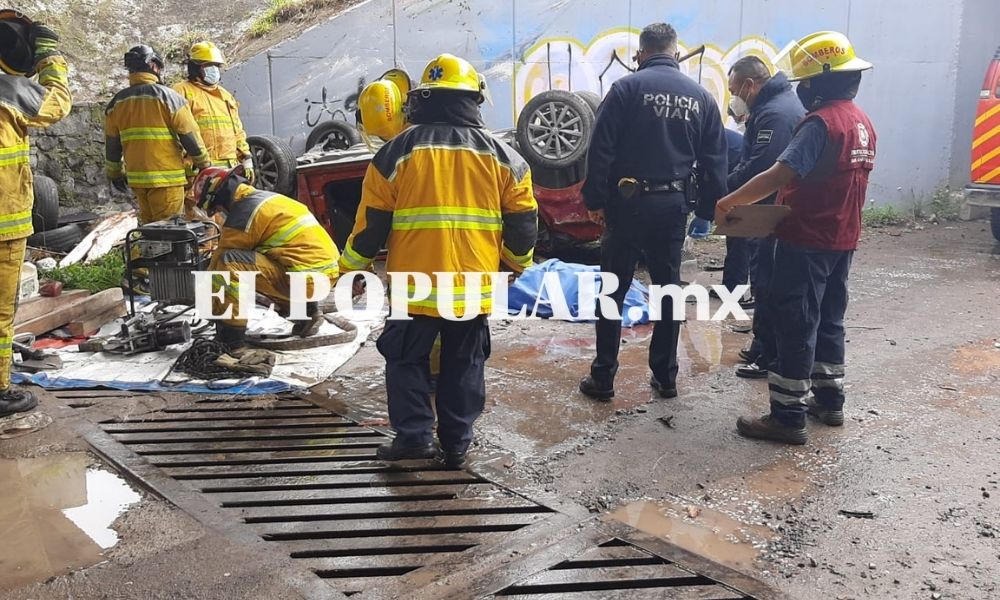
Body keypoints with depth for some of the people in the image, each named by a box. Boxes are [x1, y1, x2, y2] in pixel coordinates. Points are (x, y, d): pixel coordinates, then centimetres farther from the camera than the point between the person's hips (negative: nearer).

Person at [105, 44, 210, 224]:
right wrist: (204, 164, 6)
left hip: (136, 178, 6)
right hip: (167, 178, -6)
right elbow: (190, 136, -8)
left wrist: (115, 173, 26)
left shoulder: (117, 102, 8)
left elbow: (112, 143, 13)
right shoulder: (168, 96, -9)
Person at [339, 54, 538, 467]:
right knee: (464, 366, 15)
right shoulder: (502, 156, 3)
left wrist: (351, 269, 14)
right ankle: (456, 444, 21)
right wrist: (517, 264, 25)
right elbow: (523, 226, 6)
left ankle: (414, 435, 13)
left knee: (407, 360, 16)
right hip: (474, 288, 2)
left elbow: (371, 224, -1)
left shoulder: (397, 152, -3)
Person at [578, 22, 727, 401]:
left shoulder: (627, 87, -5)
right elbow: (715, 161, 9)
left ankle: (602, 378, 10)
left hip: (628, 203, -4)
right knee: (667, 290, 13)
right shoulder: (701, 96, 8)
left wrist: (595, 200, -3)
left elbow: (600, 150, -10)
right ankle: (665, 377, 21)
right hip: (673, 205, 4)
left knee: (612, 291, 5)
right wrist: (706, 212, 15)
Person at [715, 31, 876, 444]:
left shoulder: (821, 123, -18)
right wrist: (793, 198, 16)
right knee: (828, 319, 18)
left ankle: (788, 417, 3)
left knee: (795, 326, -3)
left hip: (806, 241, -9)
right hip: (841, 240, 9)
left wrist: (728, 202, -16)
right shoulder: (862, 123, 11)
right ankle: (829, 400, 30)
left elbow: (778, 177, -25)